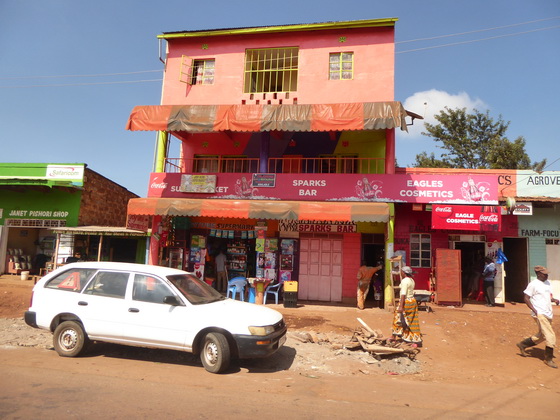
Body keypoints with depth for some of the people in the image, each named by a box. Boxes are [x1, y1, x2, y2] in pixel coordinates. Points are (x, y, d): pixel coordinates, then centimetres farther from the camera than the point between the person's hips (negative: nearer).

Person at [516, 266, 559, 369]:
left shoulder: (547, 283, 12)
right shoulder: (533, 284, -12)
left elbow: (549, 296, 22)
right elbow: (526, 298, -11)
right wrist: (534, 310, -17)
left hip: (548, 314, 8)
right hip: (540, 314, -8)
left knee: (542, 336, 15)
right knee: (551, 337, -8)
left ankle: (523, 345, 30)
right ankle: (548, 359, 6)